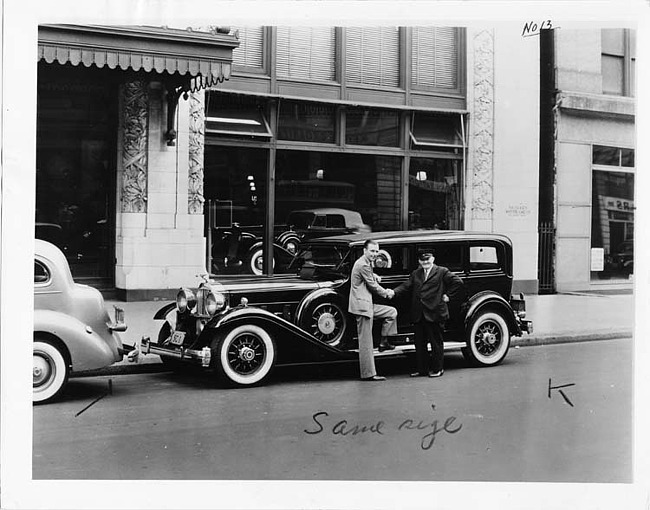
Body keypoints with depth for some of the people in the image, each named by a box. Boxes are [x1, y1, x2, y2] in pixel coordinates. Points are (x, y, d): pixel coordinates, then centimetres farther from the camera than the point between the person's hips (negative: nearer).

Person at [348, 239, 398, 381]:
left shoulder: (366, 263, 12)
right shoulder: (363, 265, -17)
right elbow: (373, 286, -12)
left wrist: (374, 276, 15)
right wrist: (387, 293, 5)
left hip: (367, 304, 10)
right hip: (362, 306, -10)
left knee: (392, 312, 14)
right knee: (366, 343, -5)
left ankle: (384, 342, 16)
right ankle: (368, 374, 0)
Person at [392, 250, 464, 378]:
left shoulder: (442, 272, 0)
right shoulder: (415, 274, 15)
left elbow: (458, 283, -3)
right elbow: (406, 286, 5)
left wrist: (448, 295, -6)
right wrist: (394, 292, -12)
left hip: (434, 314, -5)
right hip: (418, 315, 5)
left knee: (436, 343, 4)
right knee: (419, 343, 9)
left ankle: (437, 369, 15)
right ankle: (422, 369, 19)